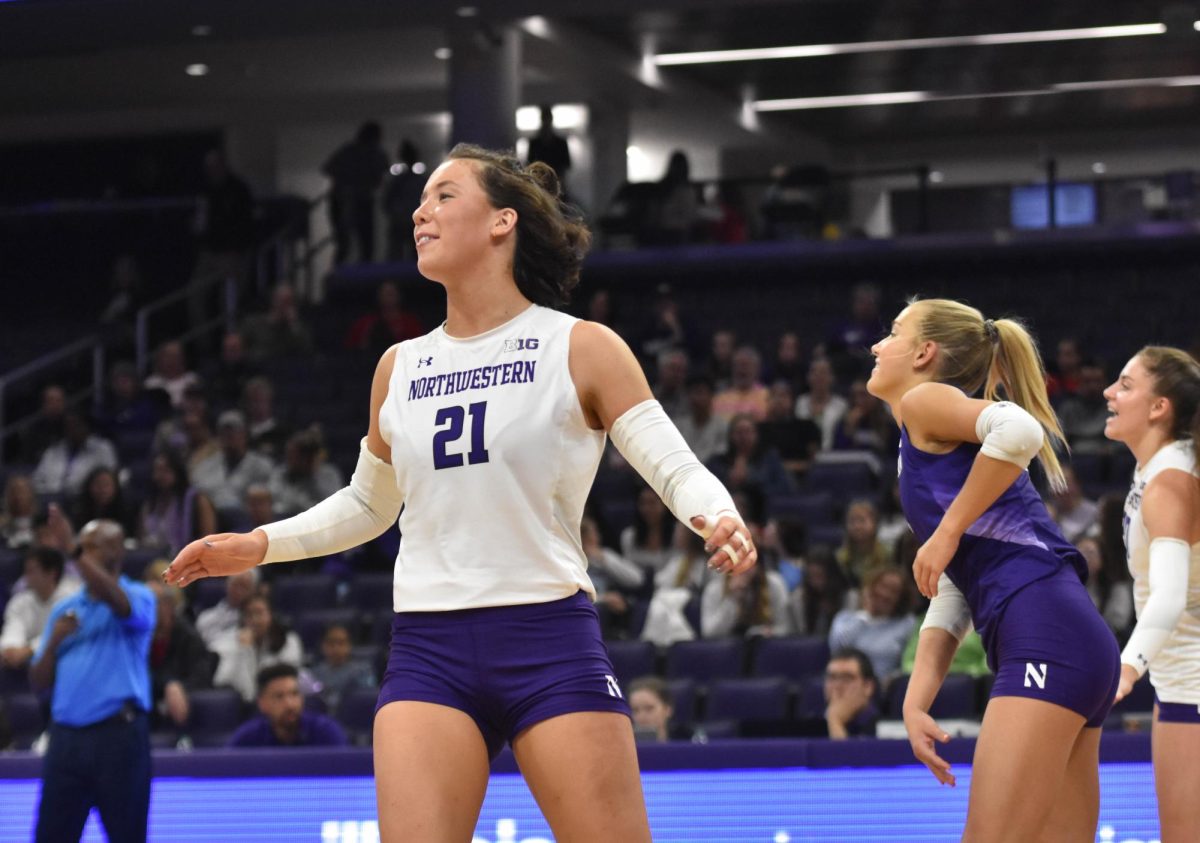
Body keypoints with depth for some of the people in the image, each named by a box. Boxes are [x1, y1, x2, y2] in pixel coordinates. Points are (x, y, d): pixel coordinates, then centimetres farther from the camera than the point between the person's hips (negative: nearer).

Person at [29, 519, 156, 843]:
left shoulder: (138, 598, 1)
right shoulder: (64, 610, 16)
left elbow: (117, 601, -25)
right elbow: (38, 681, 15)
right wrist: (54, 642, -4)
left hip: (118, 734, -5)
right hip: (66, 735, 5)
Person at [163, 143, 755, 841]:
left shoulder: (580, 349, 1)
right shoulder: (400, 368, 14)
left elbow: (674, 464, -4)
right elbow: (367, 504, 28)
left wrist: (718, 515, -25)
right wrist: (260, 546, 17)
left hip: (550, 639, -3)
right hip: (428, 648, 3)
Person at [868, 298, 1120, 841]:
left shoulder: (925, 400, 3)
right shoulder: (923, 453, 28)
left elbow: (1019, 429, -19)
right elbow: (950, 592, 24)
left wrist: (948, 531, -11)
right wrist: (915, 701, 13)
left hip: (1045, 632, -9)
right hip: (1064, 640, 9)